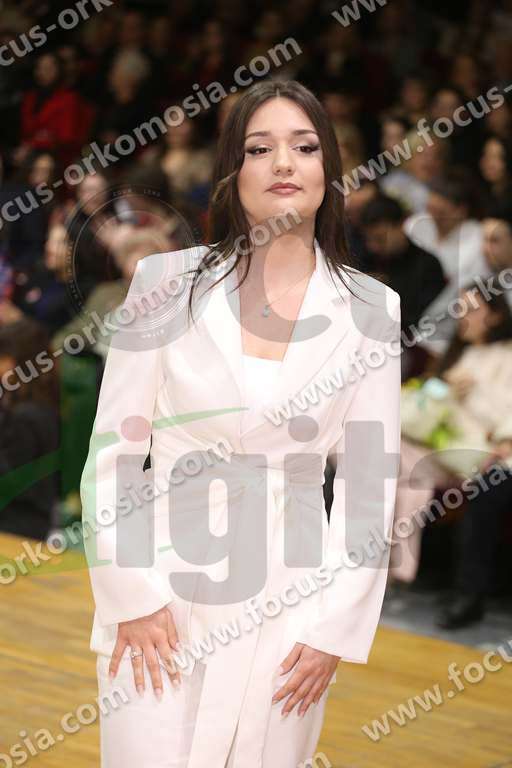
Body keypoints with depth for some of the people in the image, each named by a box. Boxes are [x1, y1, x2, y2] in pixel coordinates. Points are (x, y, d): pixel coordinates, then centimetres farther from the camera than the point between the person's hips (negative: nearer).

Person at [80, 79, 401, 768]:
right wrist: (133, 600, -7)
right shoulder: (166, 282, -2)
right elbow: (114, 448, -1)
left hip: (289, 605, 1)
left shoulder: (371, 309, 0)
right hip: (164, 591, -1)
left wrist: (337, 629, -3)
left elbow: (369, 481, 2)